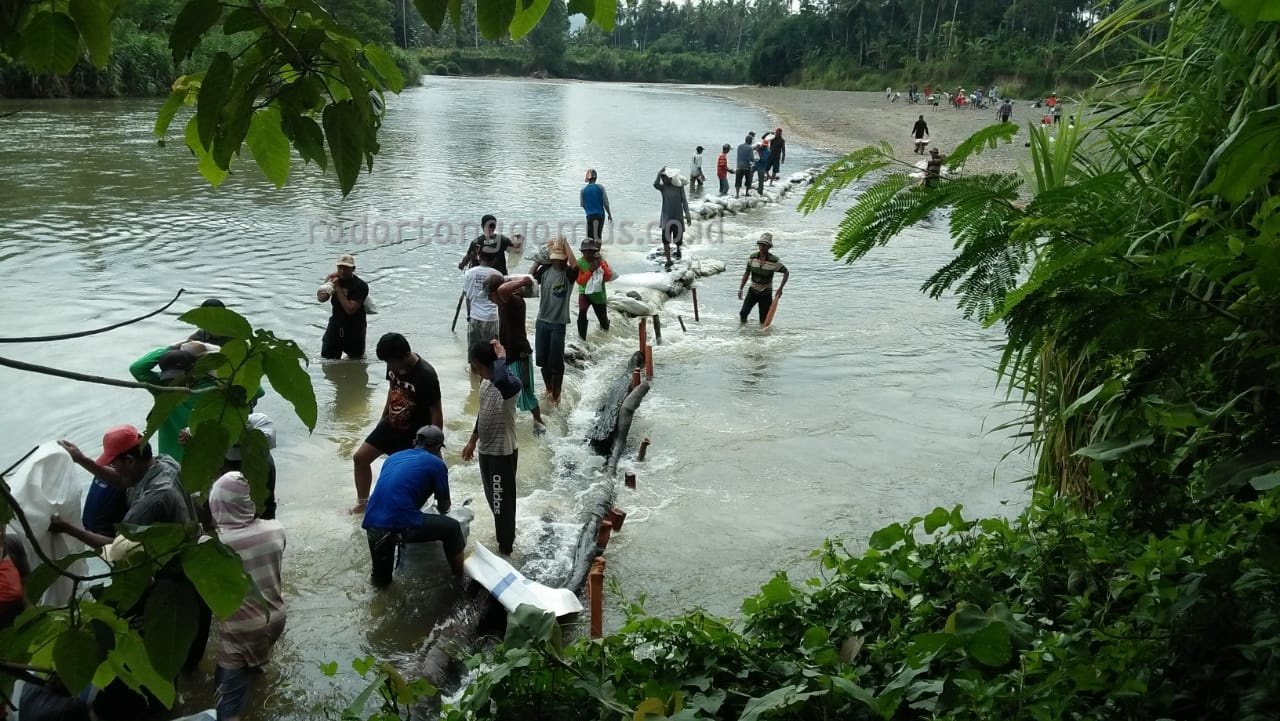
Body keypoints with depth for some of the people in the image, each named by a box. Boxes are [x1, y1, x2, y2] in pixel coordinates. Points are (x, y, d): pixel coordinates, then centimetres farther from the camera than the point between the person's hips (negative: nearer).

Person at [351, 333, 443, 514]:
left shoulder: (426, 376, -30)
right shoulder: (394, 365, -9)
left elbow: (436, 413, -23)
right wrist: (383, 416, 19)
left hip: (414, 435, -7)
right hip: (391, 425, 7)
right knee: (360, 458, 8)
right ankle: (362, 504, 26)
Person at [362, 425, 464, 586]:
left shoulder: (393, 457, 24)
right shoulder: (436, 463, 8)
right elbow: (444, 507, 18)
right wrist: (438, 507, 43)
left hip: (372, 525, 5)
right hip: (401, 525, -5)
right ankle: (462, 580, 22)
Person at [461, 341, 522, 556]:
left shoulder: (511, 384, -26)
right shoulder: (485, 382, 3)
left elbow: (501, 380, -53)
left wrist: (501, 357, -36)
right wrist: (472, 441, 22)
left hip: (503, 453, -9)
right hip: (485, 450, 9)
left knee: (502, 501, 6)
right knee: (492, 498, 23)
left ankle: (505, 548, 24)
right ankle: (505, 535, 44)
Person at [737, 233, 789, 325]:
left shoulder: (774, 261, -17)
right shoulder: (752, 258, -7)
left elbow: (786, 272, -8)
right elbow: (746, 273, 3)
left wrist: (780, 288, -18)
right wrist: (740, 289, 0)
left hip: (766, 293, -2)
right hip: (753, 290, 2)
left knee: (764, 322, 1)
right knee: (743, 313, -8)